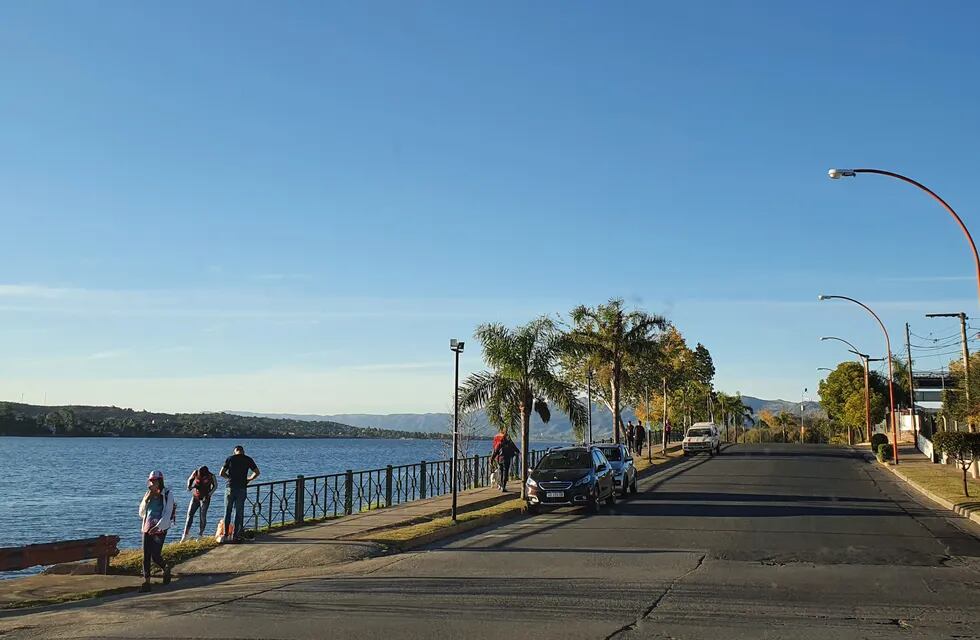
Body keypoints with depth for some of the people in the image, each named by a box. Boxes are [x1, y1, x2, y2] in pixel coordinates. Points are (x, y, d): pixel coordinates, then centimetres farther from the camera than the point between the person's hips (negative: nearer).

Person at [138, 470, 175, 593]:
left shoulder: (167, 495, -4)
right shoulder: (148, 495, 12)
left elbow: (168, 514, -11)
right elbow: (141, 513, 11)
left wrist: (157, 526, -24)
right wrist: (146, 500, -4)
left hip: (160, 529, -5)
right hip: (147, 528, 5)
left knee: (155, 556, -8)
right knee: (146, 556, -1)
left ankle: (166, 568, 23)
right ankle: (146, 582, 1)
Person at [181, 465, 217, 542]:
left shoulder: (211, 476, -15)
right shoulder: (195, 473, -11)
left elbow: (215, 486, 0)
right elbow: (190, 479, 8)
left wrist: (209, 494, -11)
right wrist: (189, 486, -12)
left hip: (205, 498, -3)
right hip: (195, 497, 3)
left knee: (203, 516, -5)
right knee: (190, 514, -5)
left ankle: (201, 534, 5)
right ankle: (186, 533, 0)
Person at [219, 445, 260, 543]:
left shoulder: (230, 458, 3)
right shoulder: (248, 459, 3)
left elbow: (221, 473, 1)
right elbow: (257, 473, 3)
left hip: (230, 488, 0)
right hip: (242, 488, 0)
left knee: (227, 511, 11)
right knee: (239, 513, 5)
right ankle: (237, 536, 5)